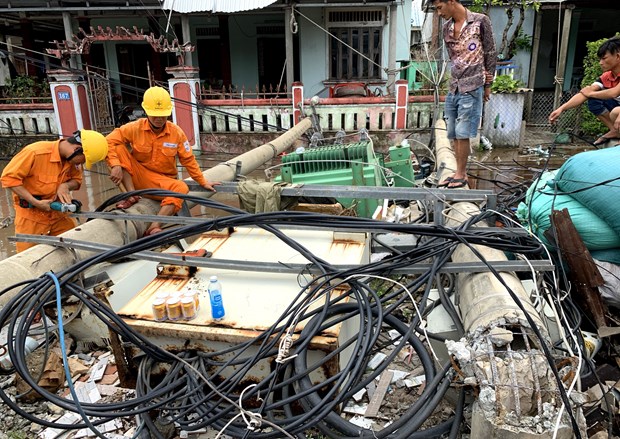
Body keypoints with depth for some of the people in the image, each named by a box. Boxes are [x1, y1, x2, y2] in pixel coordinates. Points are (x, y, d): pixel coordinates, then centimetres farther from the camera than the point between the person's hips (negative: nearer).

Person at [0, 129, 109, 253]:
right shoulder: (36, 152, -24)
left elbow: (77, 180, 8)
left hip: (59, 213, 5)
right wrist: (35, 202, -23)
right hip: (31, 214, -5)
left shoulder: (72, 160, -7)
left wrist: (66, 186, -16)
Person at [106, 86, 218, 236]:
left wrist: (203, 182, 5)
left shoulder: (177, 132, -4)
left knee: (181, 188, -33)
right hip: (136, 177, 0)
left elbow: (188, 160, 3)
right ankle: (132, 195, -21)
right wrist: (116, 165, -28)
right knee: (119, 148, -20)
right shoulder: (135, 128, -7)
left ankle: (154, 227, -42)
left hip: (162, 181, 0)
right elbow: (110, 141, -12)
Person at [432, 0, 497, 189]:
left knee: (462, 133, -5)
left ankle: (461, 174, 6)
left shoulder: (480, 21, -4)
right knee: (453, 134, 8)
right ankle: (459, 172, 18)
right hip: (453, 88, 6)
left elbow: (490, 53, 0)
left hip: (471, 88, -6)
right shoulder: (447, 28, 11)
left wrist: (488, 84, 2)